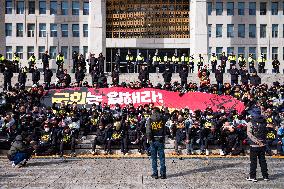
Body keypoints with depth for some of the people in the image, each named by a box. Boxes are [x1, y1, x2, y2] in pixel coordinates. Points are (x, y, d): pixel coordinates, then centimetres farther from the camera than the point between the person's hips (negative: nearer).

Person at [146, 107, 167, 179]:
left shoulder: (150, 120, -3)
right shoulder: (162, 119, -1)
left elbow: (148, 131, -8)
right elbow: (164, 130, 2)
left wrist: (149, 139, -1)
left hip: (153, 141, 0)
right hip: (161, 141, 0)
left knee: (154, 158, 8)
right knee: (162, 157, 6)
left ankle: (155, 174, 9)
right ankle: (163, 174, 6)